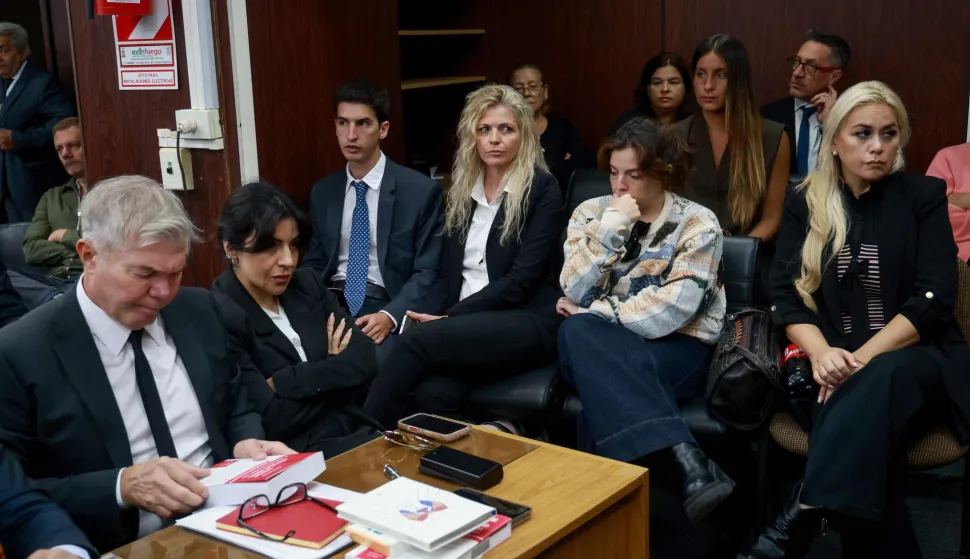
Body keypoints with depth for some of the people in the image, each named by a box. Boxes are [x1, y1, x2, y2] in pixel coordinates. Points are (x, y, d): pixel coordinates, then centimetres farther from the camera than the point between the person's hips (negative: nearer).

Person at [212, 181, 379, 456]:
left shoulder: (307, 285, 8)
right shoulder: (217, 318, -12)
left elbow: (365, 359, -2)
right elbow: (269, 421, -16)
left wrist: (284, 382, -13)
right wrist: (333, 371, -3)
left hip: (360, 428, 6)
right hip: (300, 455, -6)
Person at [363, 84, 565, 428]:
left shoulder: (542, 190, -3)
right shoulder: (463, 189, 15)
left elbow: (522, 278, -11)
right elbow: (448, 272, 13)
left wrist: (450, 317, -15)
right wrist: (426, 316, -7)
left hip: (525, 323, -4)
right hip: (465, 321, 5)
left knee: (415, 342, -29)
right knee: (429, 397, -31)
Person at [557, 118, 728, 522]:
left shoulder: (697, 225, -2)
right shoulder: (591, 213, 9)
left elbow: (671, 312, -14)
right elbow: (573, 293, -5)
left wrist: (595, 315, -10)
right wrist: (610, 229, -12)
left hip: (676, 350, -3)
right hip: (602, 350, 4)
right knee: (578, 333, -34)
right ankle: (689, 462, -44)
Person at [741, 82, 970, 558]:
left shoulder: (923, 197, 5)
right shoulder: (804, 204, 10)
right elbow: (786, 295, 3)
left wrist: (864, 358, -19)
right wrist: (821, 354, -18)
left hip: (913, 359, -1)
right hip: (833, 364, 1)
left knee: (879, 381, -38)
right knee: (864, 424, -35)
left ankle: (798, 520, -47)